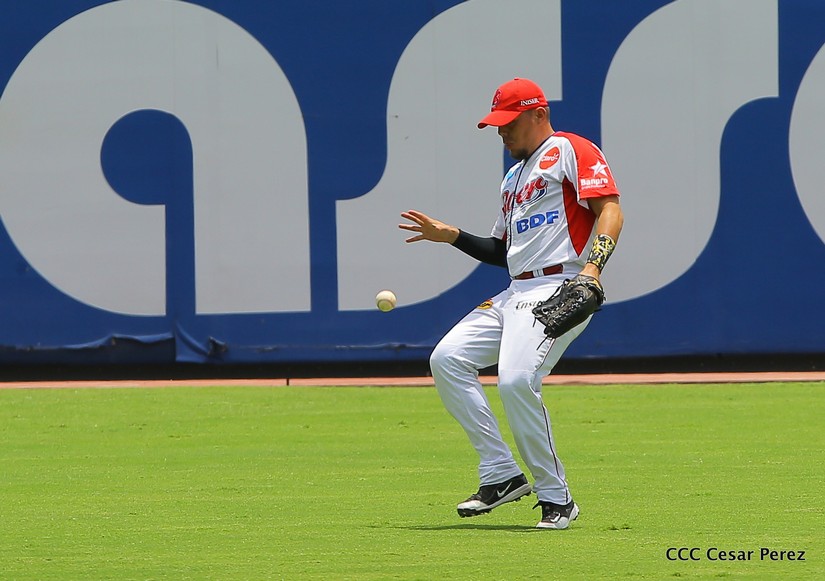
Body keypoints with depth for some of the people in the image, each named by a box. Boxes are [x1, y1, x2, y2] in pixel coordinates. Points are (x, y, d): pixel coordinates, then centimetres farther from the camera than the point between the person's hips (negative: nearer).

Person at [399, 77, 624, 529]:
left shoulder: (571, 151, 0)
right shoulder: (514, 176, 28)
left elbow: (610, 210, -13)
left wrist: (592, 268, -27)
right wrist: (450, 236, 16)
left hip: (561, 289, -10)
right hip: (516, 295, 10)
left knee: (516, 380, -26)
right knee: (447, 359, -5)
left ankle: (556, 498, -14)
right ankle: (500, 475, -3)